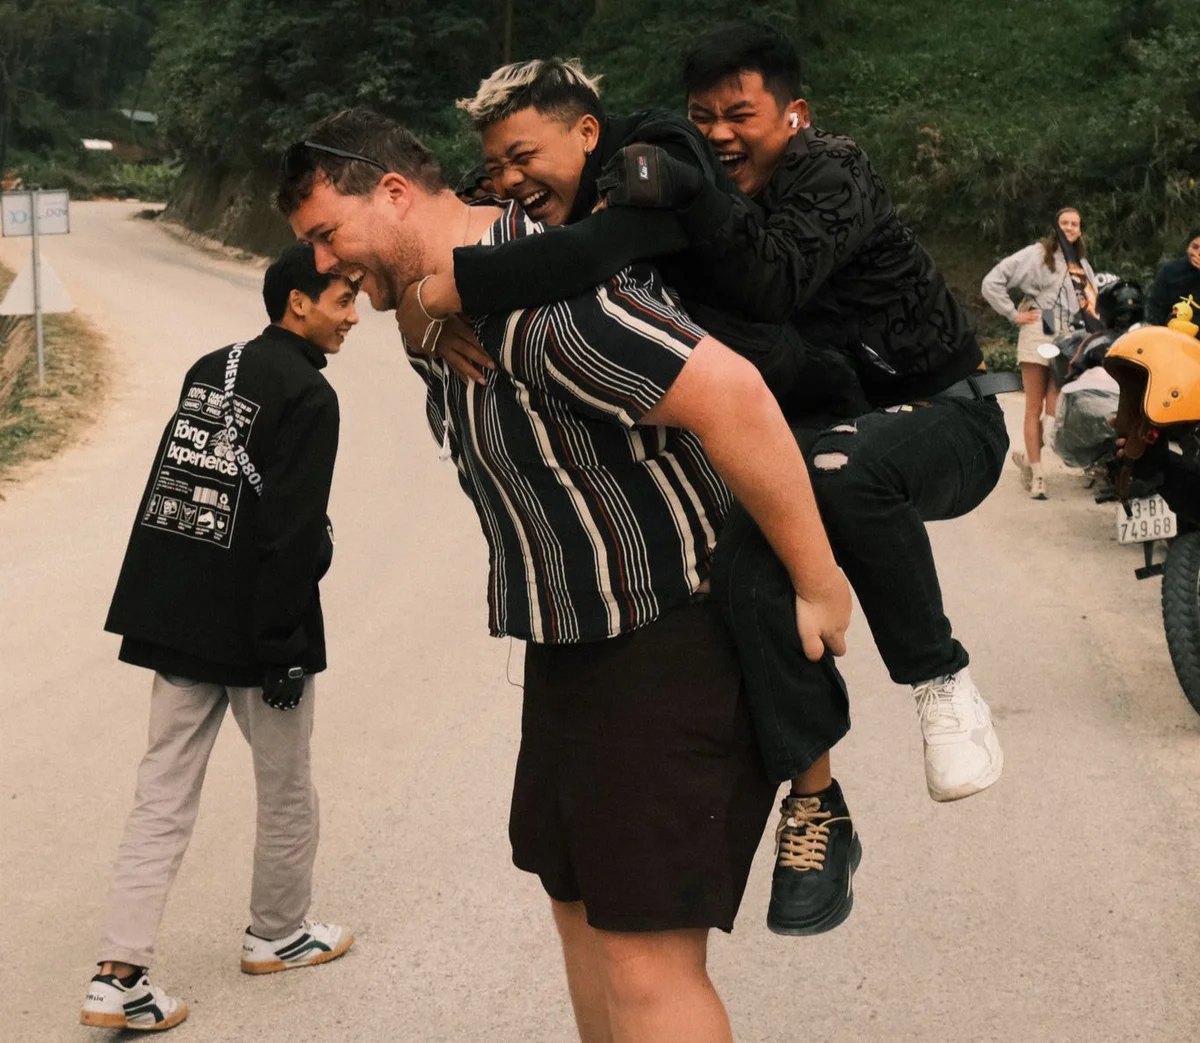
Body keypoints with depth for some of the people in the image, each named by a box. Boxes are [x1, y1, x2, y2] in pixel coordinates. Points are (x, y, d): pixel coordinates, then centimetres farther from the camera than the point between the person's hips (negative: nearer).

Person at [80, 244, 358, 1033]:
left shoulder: (209, 370, 11)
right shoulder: (309, 395, -13)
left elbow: (171, 485, 14)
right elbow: (292, 536, -18)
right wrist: (284, 649, -15)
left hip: (173, 617, 7)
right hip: (254, 627, -7)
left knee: (165, 796, 8)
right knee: (287, 790, 14)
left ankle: (121, 975, 3)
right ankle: (278, 935, 32)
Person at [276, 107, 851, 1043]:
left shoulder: (540, 295, -26)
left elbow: (731, 393, -32)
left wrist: (817, 586, -27)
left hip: (674, 641, -10)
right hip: (571, 640, 10)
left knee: (646, 958, -10)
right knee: (580, 904, 20)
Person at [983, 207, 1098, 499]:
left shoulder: (1083, 264, 19)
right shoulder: (1038, 254, 0)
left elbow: (1091, 300, 33)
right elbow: (992, 282, -6)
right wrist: (1014, 314, -6)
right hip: (1039, 336, -5)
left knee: (1056, 410, -6)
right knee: (1034, 409, 0)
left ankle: (1029, 457, 15)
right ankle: (1037, 474, 4)